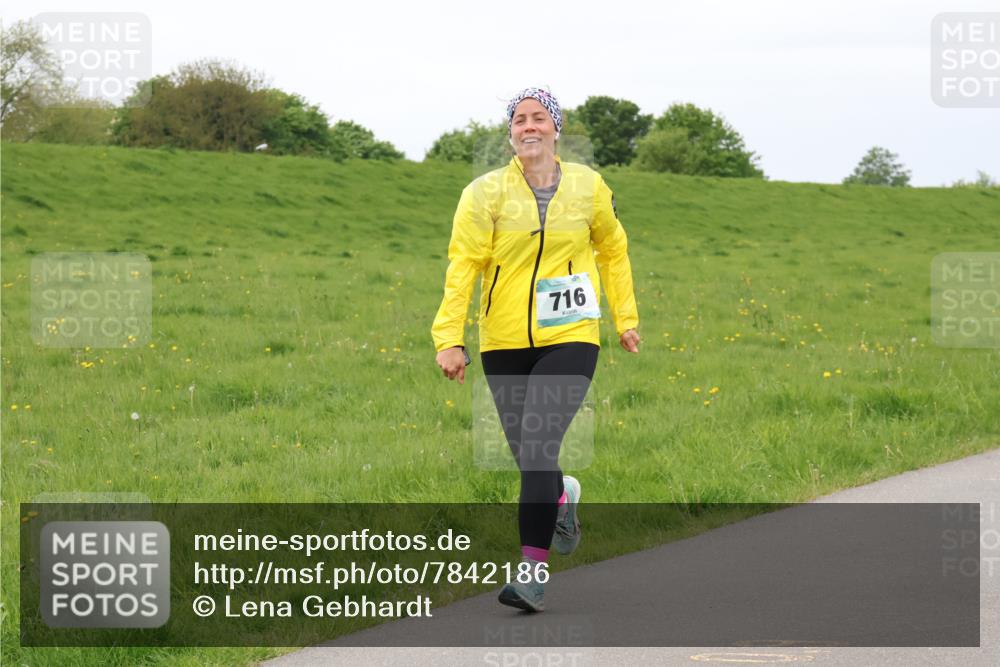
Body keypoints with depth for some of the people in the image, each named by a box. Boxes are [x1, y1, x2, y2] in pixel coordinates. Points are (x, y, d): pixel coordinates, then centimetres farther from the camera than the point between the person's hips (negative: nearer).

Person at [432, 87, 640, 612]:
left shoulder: (588, 187, 3)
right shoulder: (485, 193, -3)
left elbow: (613, 250, 19)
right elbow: (463, 264, -8)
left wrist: (626, 318, 18)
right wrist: (450, 338, -17)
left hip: (570, 338, -1)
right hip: (504, 343, 1)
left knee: (538, 450, -16)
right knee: (526, 455, 10)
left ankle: (532, 571, -13)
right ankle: (562, 497, 46)